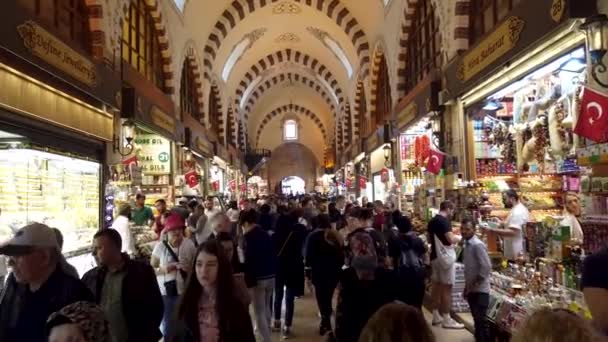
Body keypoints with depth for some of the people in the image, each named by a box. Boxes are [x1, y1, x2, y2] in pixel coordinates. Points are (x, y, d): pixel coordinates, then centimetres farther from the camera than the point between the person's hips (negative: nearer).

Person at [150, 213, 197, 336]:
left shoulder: (189, 244, -4)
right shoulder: (160, 246, -7)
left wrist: (190, 268, -13)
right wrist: (165, 268, -19)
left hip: (185, 291, 1)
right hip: (166, 292, -1)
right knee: (167, 323, 8)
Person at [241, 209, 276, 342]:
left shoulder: (248, 236, -13)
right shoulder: (265, 234, 8)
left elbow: (249, 260, -18)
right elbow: (272, 255, 11)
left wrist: (248, 280, -14)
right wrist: (273, 272, 16)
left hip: (258, 277, -7)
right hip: (271, 275, 7)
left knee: (259, 312, 2)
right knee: (266, 308, 23)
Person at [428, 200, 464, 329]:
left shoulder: (432, 221, 11)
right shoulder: (444, 221, -16)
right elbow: (451, 239, -24)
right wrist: (460, 237, -5)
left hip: (435, 256, 9)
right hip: (445, 256, -9)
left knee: (436, 285, 12)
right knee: (446, 287, -3)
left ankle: (436, 316, 19)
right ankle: (447, 320, 1)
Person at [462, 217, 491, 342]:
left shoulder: (477, 245, -18)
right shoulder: (466, 244, 8)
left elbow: (486, 267, -24)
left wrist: (475, 284, -17)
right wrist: (467, 286, 15)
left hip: (480, 290, -8)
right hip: (471, 289, 8)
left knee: (481, 320, -3)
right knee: (477, 320, 18)